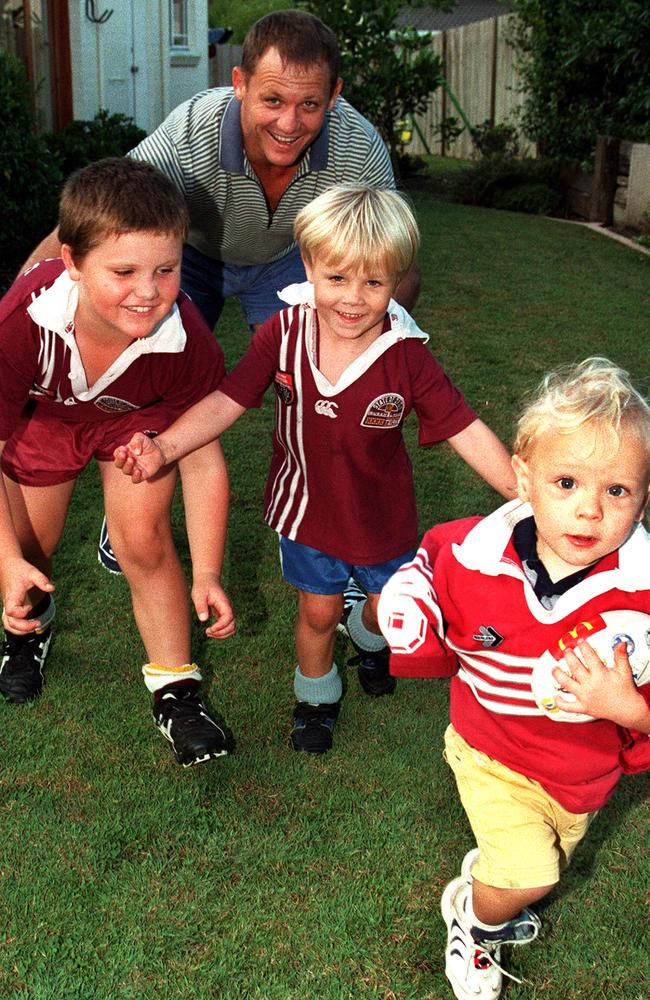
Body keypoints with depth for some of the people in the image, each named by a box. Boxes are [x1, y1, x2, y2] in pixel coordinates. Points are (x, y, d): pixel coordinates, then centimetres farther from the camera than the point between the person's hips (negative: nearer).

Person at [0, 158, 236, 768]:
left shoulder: (186, 341, -38)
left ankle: (176, 691, 5)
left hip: (138, 418, 0)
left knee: (142, 540, -14)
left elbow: (202, 459, -23)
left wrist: (207, 574, -24)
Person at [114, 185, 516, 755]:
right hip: (308, 507, 0)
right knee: (318, 609, 17)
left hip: (381, 513, 0)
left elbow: (466, 430, -22)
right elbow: (228, 401, -15)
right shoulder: (284, 334, -21)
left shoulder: (407, 358, -25)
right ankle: (316, 692, 48)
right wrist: (163, 447, -26)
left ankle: (367, 635, 59)